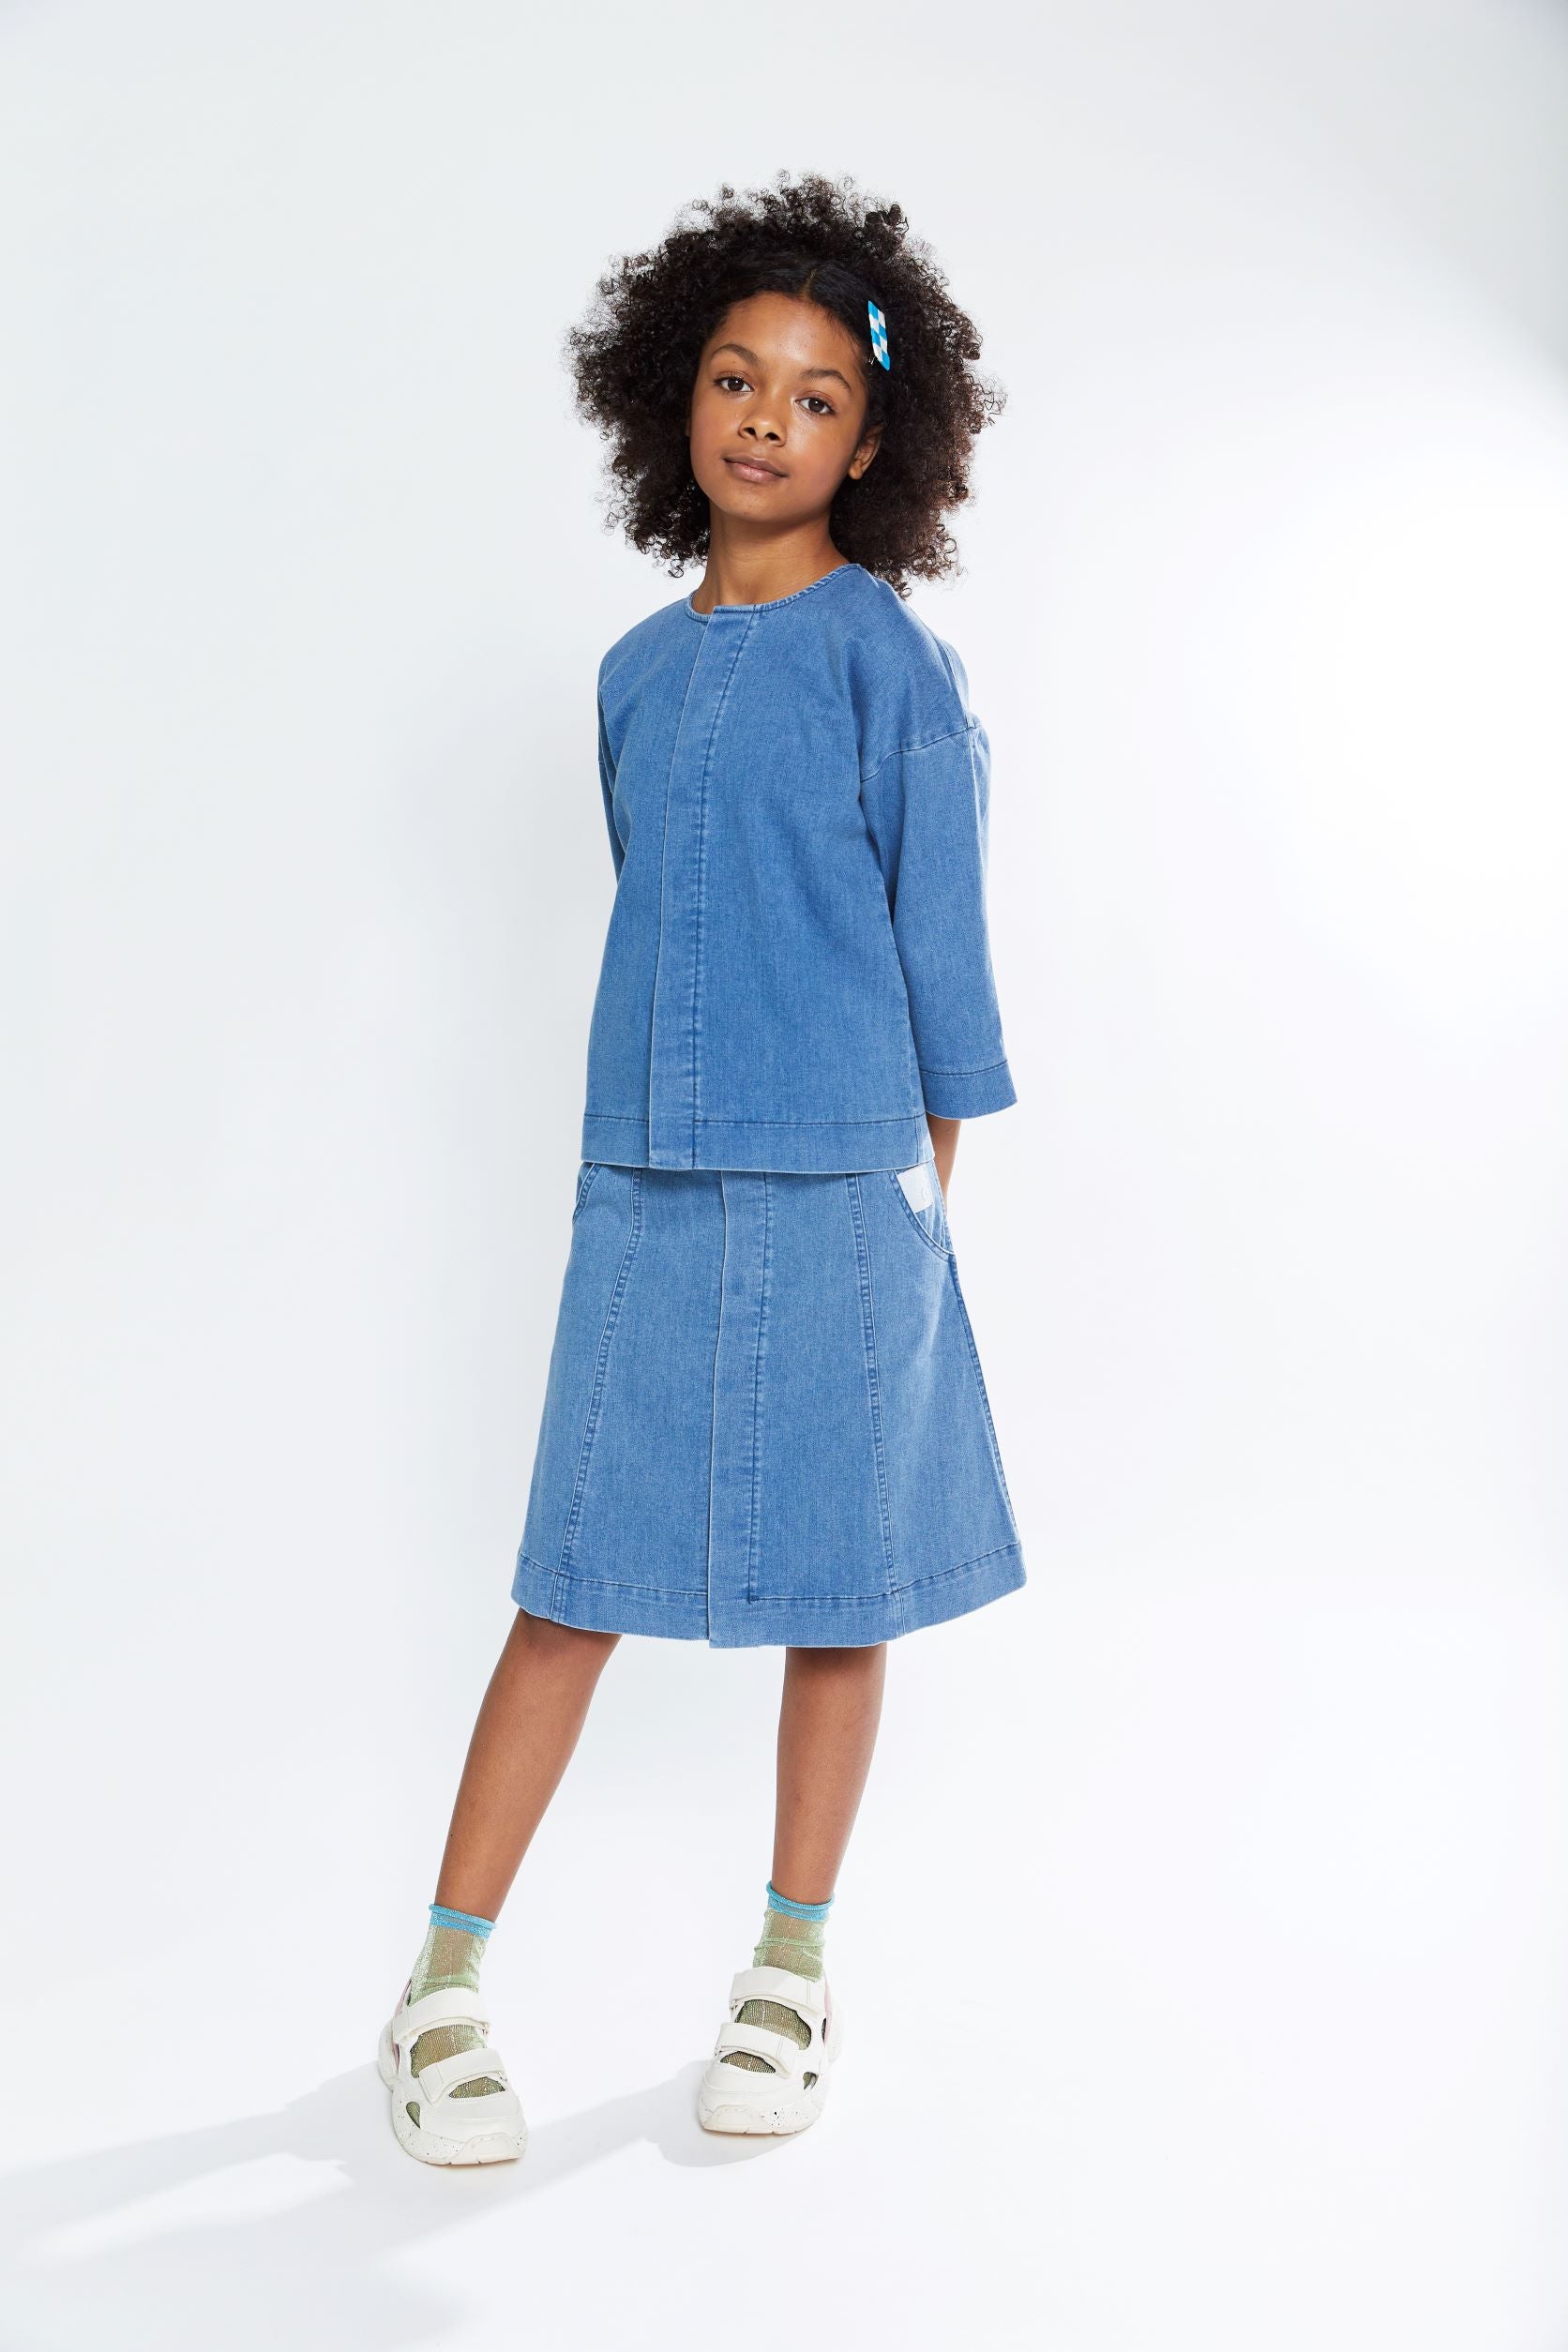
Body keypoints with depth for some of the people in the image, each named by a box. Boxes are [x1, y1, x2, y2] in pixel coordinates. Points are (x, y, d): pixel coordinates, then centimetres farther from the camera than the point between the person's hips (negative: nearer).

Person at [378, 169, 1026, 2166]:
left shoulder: (887, 659, -2)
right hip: (640, 1185, 4)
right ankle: (444, 1987, 15)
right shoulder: (637, 673, 11)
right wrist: (666, 1124, 12)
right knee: (577, 1582, 5)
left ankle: (792, 1971, 25)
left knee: (837, 1588, 7)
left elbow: (938, 943, -1)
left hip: (837, 1195, -3)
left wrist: (927, 1186, 0)